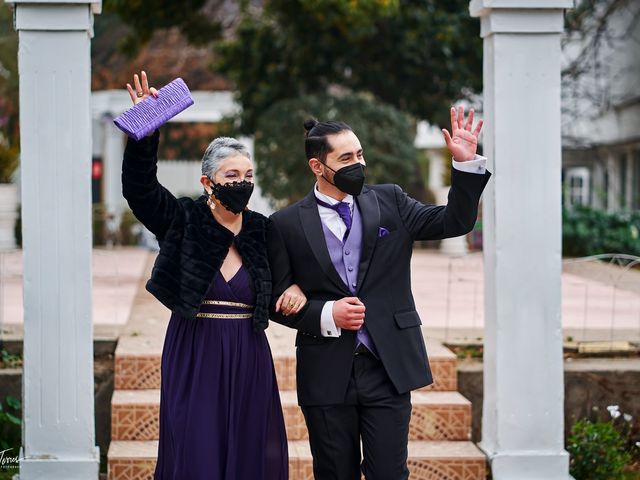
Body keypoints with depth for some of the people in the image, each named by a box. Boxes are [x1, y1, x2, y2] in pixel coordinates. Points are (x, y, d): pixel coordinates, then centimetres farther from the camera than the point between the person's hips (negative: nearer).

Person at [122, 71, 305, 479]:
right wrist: (145, 131, -28)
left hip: (248, 363, 3)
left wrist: (297, 287, -2)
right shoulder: (183, 221, -2)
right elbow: (139, 186, -15)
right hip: (193, 360, -2)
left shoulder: (263, 231, 5)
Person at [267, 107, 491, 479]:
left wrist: (466, 163, -11)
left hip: (388, 368, 1)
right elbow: (277, 300, 2)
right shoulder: (287, 224, 0)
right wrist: (326, 314, -13)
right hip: (326, 375, -1)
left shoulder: (390, 202, 6)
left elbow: (455, 222, 0)